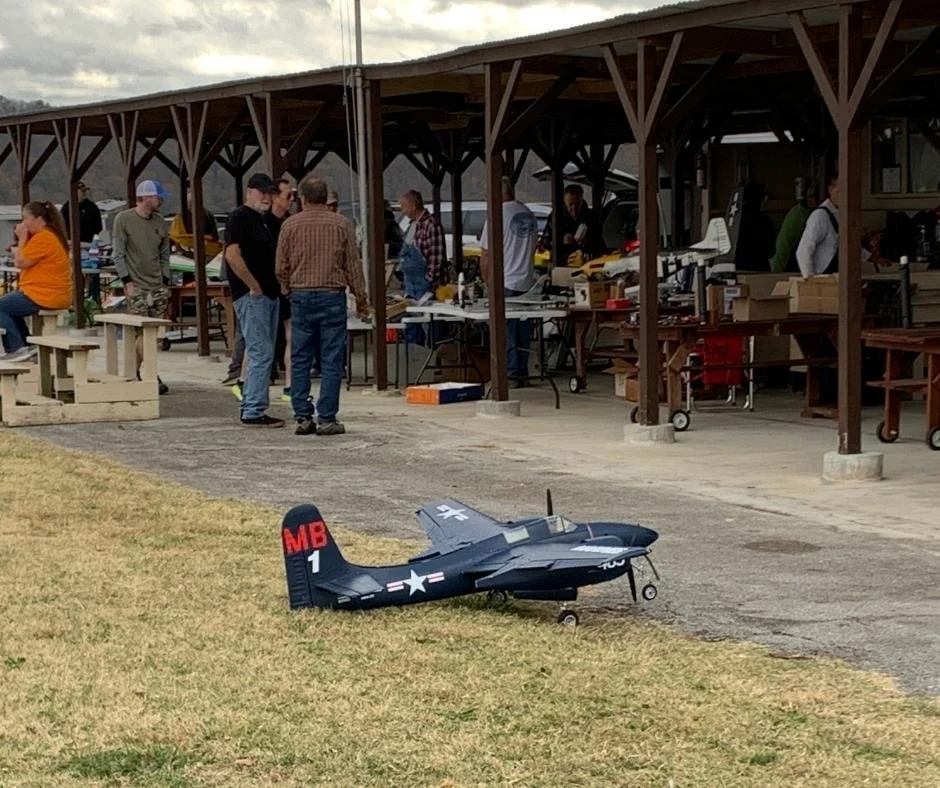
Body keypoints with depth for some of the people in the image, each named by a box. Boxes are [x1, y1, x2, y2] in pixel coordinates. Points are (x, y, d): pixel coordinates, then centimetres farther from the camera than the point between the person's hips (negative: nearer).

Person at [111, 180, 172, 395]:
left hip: (158, 287, 6)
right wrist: (127, 281, -11)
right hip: (136, 287, -6)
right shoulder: (124, 219, -4)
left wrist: (166, 282, 11)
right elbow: (118, 254, -5)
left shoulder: (159, 222, 13)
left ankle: (135, 373, 11)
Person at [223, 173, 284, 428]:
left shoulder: (262, 220, 20)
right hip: (252, 296, -10)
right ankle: (253, 412, -10)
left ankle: (250, 406, 19)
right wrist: (254, 286, -18)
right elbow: (232, 254, -20)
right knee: (261, 353, -12)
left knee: (261, 354, 12)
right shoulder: (240, 217, -9)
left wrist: (277, 285, 15)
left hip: (269, 295, 10)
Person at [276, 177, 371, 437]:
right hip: (332, 296, -1)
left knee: (300, 361, 7)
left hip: (301, 296, 1)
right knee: (331, 361, 0)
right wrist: (361, 300, 9)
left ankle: (303, 417, 6)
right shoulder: (341, 224, 0)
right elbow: (353, 266, 1)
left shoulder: (291, 225, 2)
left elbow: (281, 268, 5)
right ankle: (326, 418, -2)